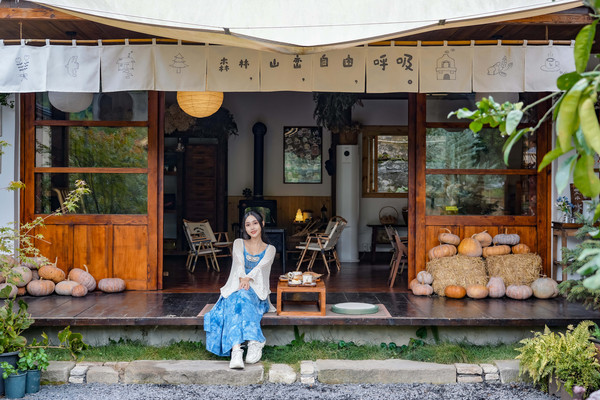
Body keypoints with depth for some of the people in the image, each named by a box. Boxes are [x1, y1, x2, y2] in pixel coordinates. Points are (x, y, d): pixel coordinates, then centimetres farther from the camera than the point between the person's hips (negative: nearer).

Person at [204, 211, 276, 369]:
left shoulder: (270, 249, 16)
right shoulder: (239, 243, 18)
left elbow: (261, 266, -5)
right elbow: (239, 263, -2)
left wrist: (248, 279, -26)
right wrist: (242, 279, -24)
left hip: (257, 292, -1)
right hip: (236, 288, 1)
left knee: (243, 298, -38)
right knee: (234, 302, -37)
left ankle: (236, 350, -54)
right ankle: (236, 351, -57)